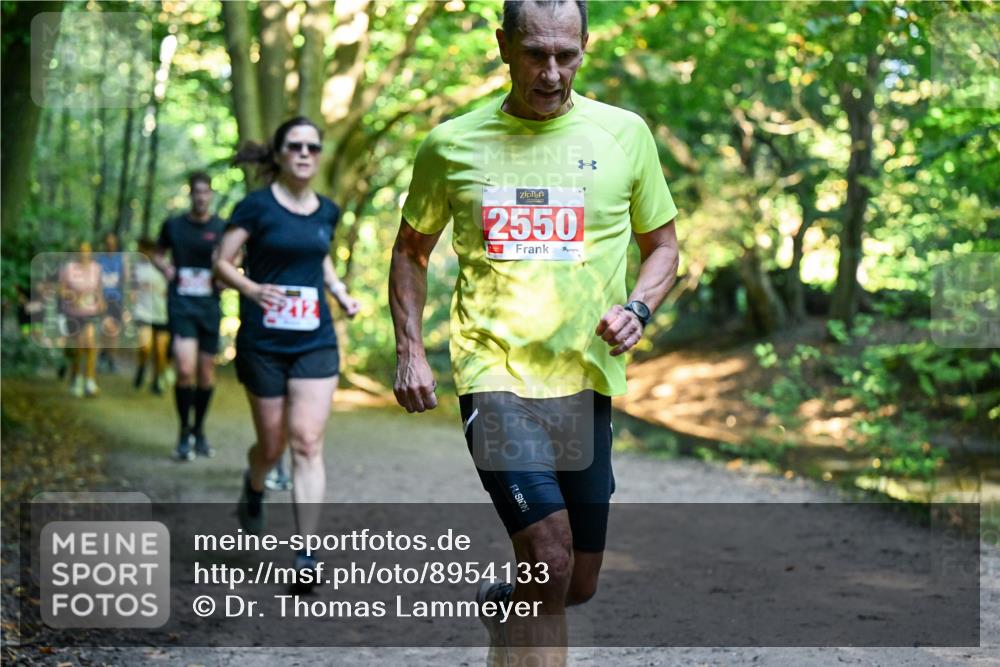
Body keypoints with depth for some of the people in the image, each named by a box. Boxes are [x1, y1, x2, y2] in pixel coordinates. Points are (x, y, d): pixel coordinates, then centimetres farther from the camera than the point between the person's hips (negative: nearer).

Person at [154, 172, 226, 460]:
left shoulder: (222, 228, 2)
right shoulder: (173, 225, 5)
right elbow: (158, 254, 19)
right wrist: (164, 267, -1)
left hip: (210, 306, 1)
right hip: (181, 304, -1)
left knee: (206, 371, 8)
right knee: (185, 369, -16)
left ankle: (199, 431, 26)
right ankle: (184, 433, -1)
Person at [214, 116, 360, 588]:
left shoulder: (327, 212, 7)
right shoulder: (257, 206, -7)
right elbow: (222, 263, -5)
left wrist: (341, 293, 6)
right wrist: (252, 288, -24)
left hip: (315, 342, 2)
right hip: (263, 342, -2)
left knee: (307, 443, -8)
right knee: (272, 444, 8)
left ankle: (306, 554, -7)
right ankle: (254, 488, 46)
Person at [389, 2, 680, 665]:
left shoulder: (624, 133, 3)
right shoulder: (451, 144, 1)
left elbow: (663, 245, 13)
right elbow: (411, 249, 15)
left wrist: (637, 309, -6)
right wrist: (410, 350, 4)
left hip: (584, 379, 3)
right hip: (494, 374, -3)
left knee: (578, 581, 13)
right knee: (550, 560, -19)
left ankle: (501, 599, 45)